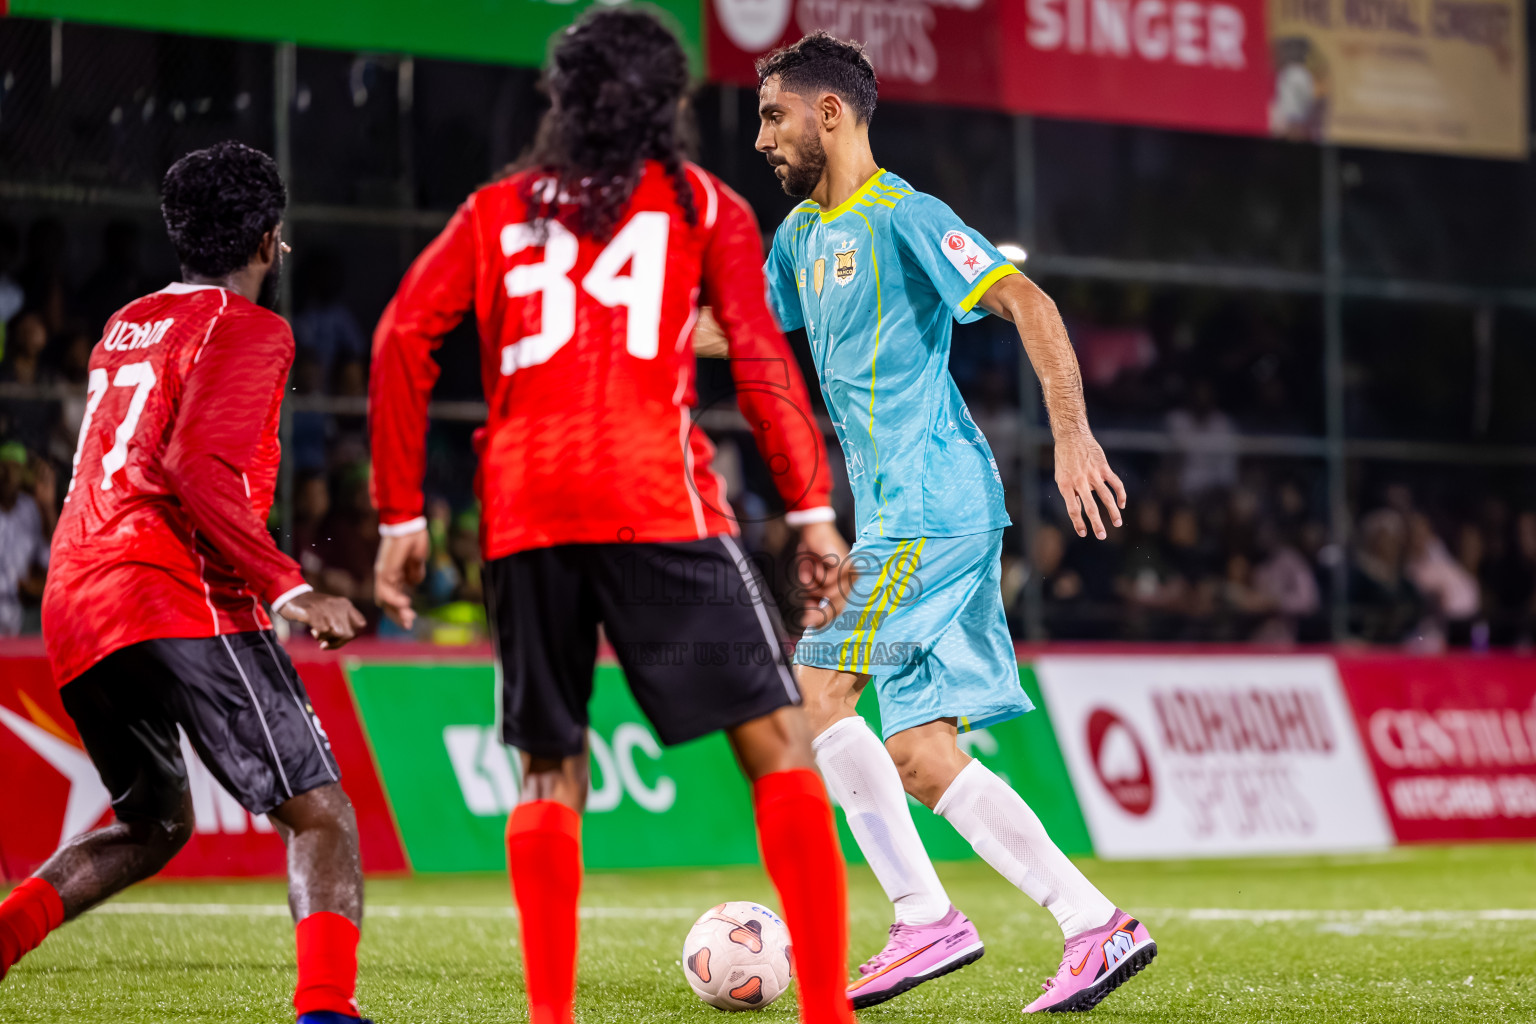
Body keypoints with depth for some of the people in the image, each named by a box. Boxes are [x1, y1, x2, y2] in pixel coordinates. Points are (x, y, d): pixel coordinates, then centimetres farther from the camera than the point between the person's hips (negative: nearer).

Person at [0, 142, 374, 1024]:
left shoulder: (126, 327, 24)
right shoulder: (245, 328, -1)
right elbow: (199, 466, -16)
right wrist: (288, 590, -19)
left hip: (74, 611, 8)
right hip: (181, 603, -8)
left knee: (154, 823, 26)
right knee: (321, 815, -11)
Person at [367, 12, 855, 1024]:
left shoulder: (497, 209, 19)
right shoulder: (701, 202, 12)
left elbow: (403, 338, 10)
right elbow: (760, 354, 2)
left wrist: (401, 514, 11)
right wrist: (812, 507, 0)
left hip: (523, 514, 3)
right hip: (657, 502, -3)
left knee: (549, 772, 13)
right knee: (779, 741, -2)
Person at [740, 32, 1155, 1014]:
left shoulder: (904, 216, -9)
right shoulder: (802, 234, 18)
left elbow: (1028, 304, -17)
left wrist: (1072, 434, -25)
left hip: (934, 506, -9)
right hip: (902, 516, 9)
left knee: (814, 687, -15)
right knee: (918, 758, 3)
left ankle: (925, 918, -11)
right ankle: (1097, 925, 4)